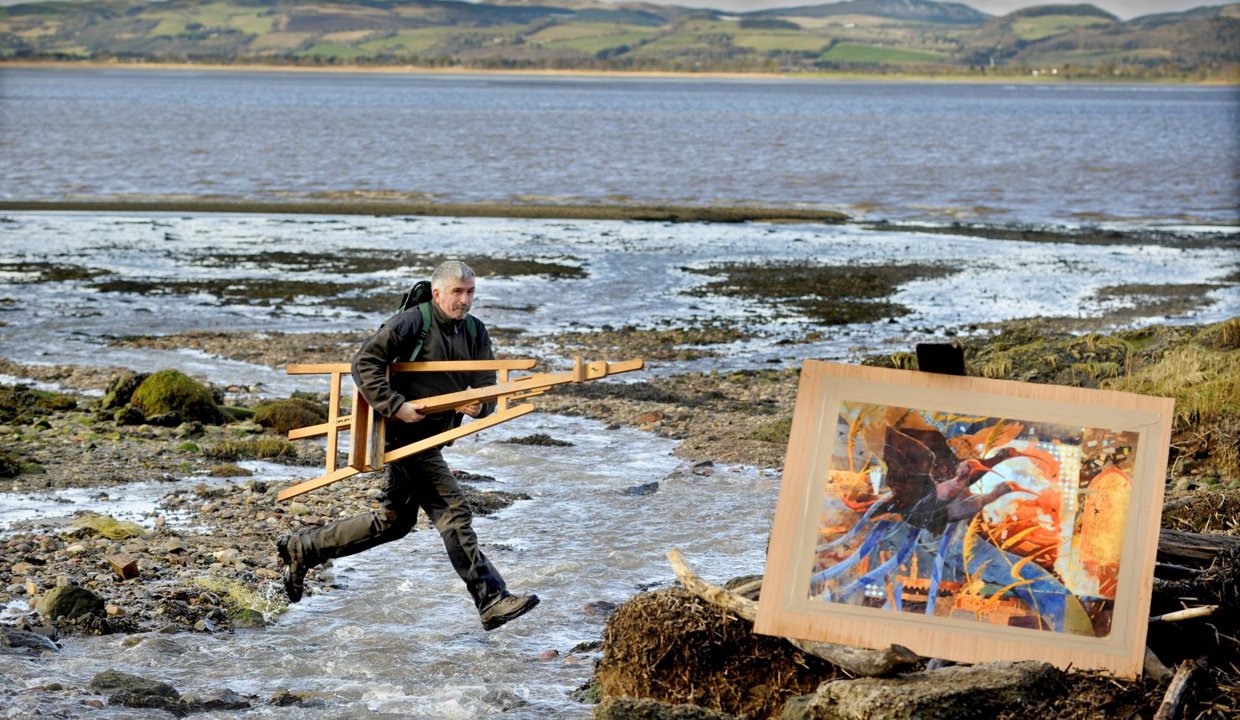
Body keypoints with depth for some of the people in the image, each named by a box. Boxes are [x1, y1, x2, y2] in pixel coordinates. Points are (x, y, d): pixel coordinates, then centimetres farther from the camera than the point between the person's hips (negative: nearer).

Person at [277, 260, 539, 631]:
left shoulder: (475, 332, 8)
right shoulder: (412, 322, -13)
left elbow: (487, 387, 8)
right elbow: (365, 361, -17)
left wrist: (480, 406, -16)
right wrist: (395, 406, -25)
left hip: (433, 436, 9)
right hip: (406, 434, -9)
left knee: (394, 520, 17)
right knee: (453, 512, -13)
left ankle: (301, 548, 27)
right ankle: (492, 601, -13)